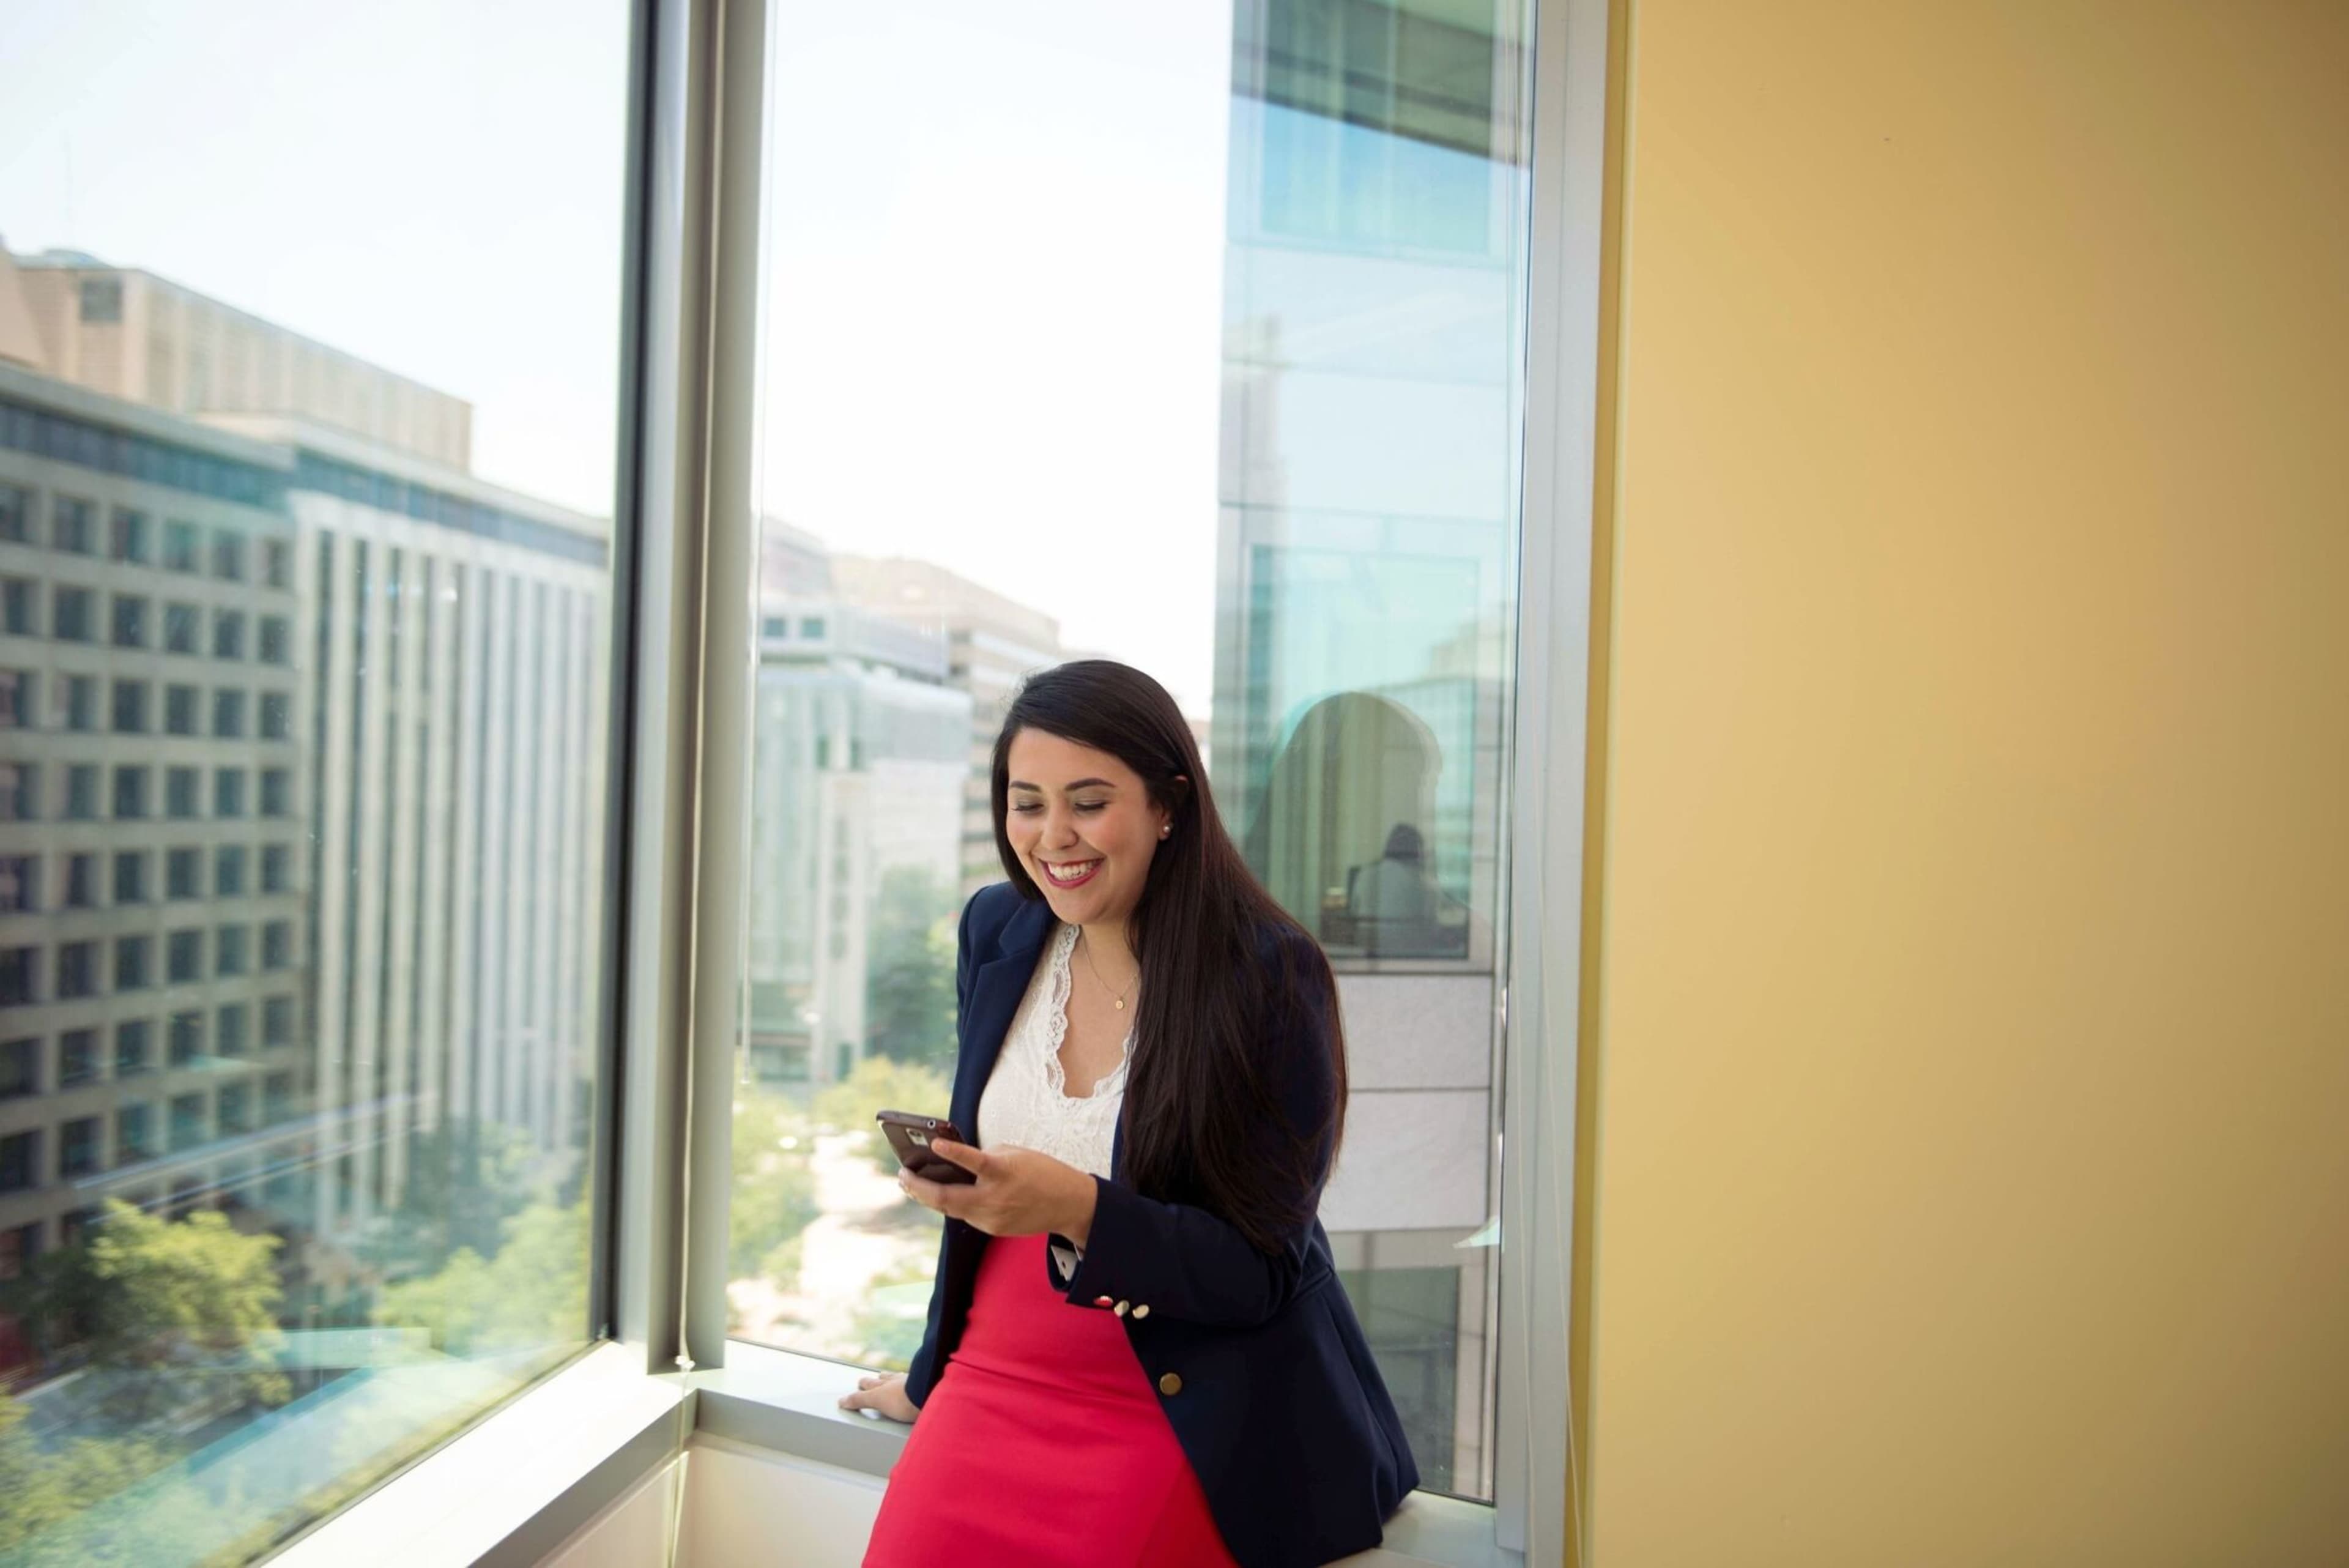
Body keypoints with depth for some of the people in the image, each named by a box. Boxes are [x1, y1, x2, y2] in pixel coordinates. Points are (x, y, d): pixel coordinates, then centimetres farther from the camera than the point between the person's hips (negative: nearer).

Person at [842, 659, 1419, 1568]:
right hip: (990, 1385, 4)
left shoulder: (1271, 977, -15)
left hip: (1175, 1421, -4)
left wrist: (1077, 1209, -31)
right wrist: (933, 1377, 19)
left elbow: (1265, 1273, -15)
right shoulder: (997, 932, 1)